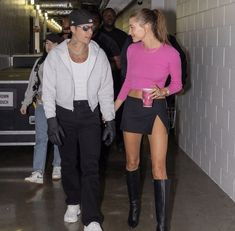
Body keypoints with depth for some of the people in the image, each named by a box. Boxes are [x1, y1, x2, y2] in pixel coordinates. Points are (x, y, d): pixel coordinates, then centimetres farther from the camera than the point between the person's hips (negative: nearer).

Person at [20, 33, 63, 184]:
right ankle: (38, 173, -8)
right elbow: (33, 83, 15)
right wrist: (26, 102, 14)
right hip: (42, 104, 3)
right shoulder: (40, 62, 11)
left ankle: (57, 168, 25)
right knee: (41, 138, -4)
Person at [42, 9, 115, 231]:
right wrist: (51, 121, -11)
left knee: (90, 166, -6)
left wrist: (110, 121, -1)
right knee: (69, 163, 12)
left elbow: (106, 90, 1)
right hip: (65, 115, 0)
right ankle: (73, 203, 34)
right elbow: (48, 91, -3)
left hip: (90, 115, 0)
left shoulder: (99, 55, -4)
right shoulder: (55, 56, -7)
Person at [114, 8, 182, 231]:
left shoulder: (170, 53, -12)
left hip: (156, 109, -3)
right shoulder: (132, 50, 0)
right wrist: (113, 109, 14)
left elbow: (177, 84, 1)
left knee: (159, 168, -7)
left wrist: (163, 91, -20)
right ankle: (134, 205, 36)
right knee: (132, 162, 13)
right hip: (132, 107, 4)